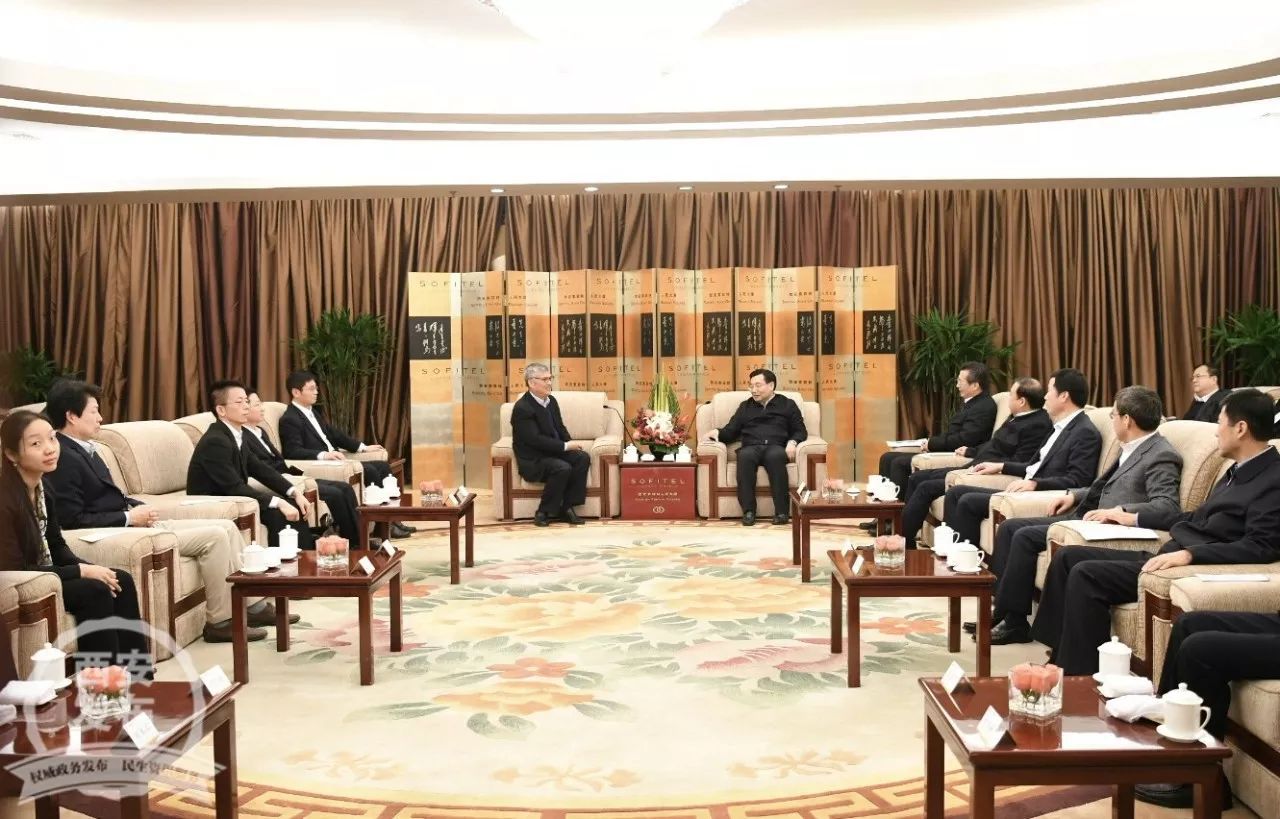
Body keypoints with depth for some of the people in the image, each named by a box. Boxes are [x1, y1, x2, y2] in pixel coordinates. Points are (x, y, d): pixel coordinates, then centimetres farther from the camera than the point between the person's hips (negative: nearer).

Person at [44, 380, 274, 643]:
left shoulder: (84, 449, 13)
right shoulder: (64, 457, -17)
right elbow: (73, 520, -22)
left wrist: (140, 509, 0)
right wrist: (130, 517, -17)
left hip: (131, 524, 10)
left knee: (227, 527, 4)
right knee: (214, 536, -17)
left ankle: (252, 605, 9)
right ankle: (220, 621, -7)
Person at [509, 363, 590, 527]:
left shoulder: (551, 400, 8)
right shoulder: (522, 408, -19)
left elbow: (560, 428, 15)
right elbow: (535, 439, -24)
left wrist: (570, 444, -6)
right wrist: (565, 446, -22)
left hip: (553, 452, 8)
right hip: (532, 460, -8)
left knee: (583, 458, -14)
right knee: (563, 468, -31)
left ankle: (567, 507, -8)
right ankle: (543, 512, -15)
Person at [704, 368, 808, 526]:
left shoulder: (787, 404, 20)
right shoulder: (745, 406, 26)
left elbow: (800, 431, 14)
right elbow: (731, 431, 19)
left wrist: (792, 442, -8)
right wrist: (718, 433, -3)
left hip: (775, 447, -1)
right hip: (751, 447, 2)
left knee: (775, 455, -40)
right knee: (745, 456, -37)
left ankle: (782, 511, -39)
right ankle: (748, 511, -37)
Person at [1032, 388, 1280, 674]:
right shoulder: (1239, 471, 17)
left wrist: (1189, 554, -30)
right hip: (1169, 557, 10)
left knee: (1086, 575, -22)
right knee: (1069, 557, 5)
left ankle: (1080, 678, -13)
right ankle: (1058, 657, 5)